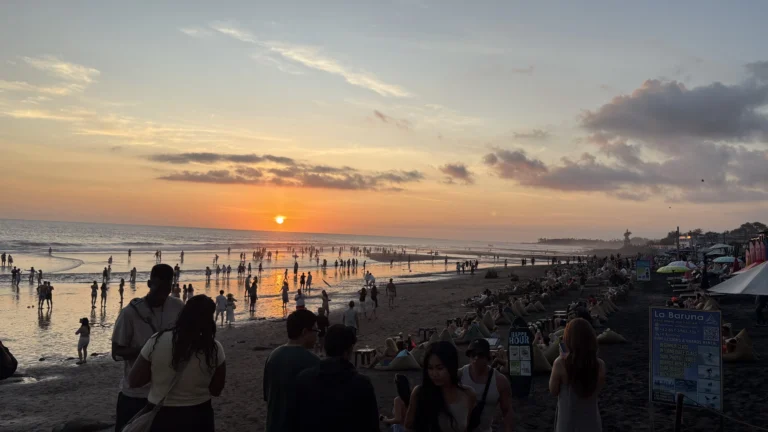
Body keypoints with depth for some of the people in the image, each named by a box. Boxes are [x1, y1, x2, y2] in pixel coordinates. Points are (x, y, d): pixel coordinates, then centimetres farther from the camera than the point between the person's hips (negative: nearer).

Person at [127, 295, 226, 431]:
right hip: (197, 419, 0)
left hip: (159, 417, 1)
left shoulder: (157, 341, -15)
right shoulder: (215, 349, -15)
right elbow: (215, 390, -2)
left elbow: (134, 381, -5)